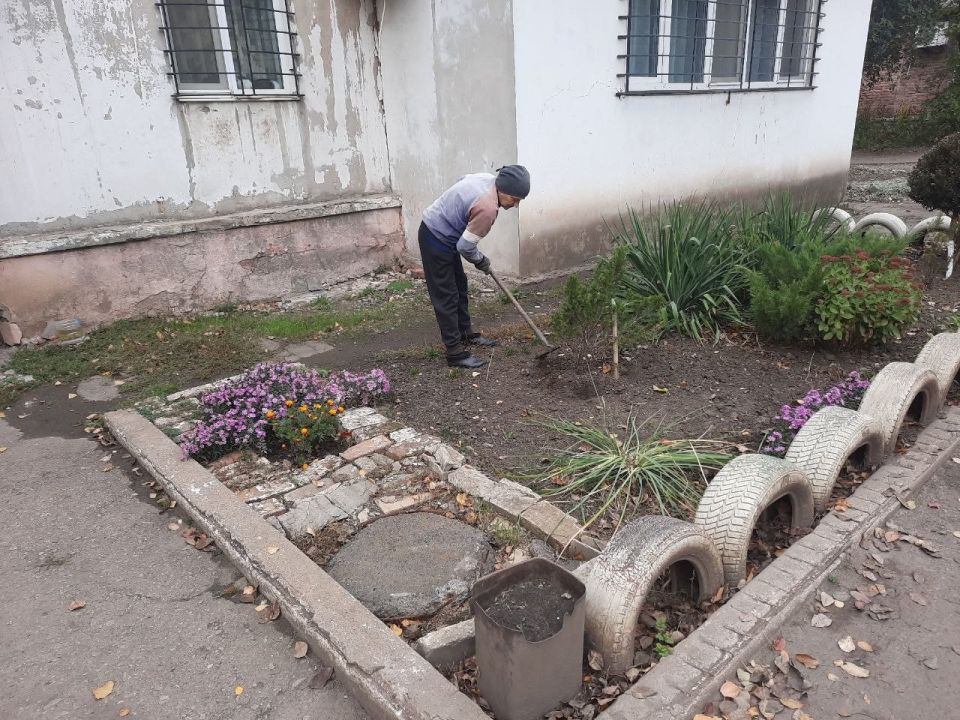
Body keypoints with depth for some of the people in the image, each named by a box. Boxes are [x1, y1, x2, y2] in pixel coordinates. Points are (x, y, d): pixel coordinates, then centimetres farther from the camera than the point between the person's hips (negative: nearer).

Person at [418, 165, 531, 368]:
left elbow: (461, 179, 17)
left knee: (460, 287, 18)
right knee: (447, 296, -6)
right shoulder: (488, 209, -31)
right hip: (436, 239, -10)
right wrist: (481, 260, -5)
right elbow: (466, 246, -25)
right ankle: (455, 353, -1)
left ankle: (466, 334, 33)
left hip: (441, 233, 10)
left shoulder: (488, 177, -4)